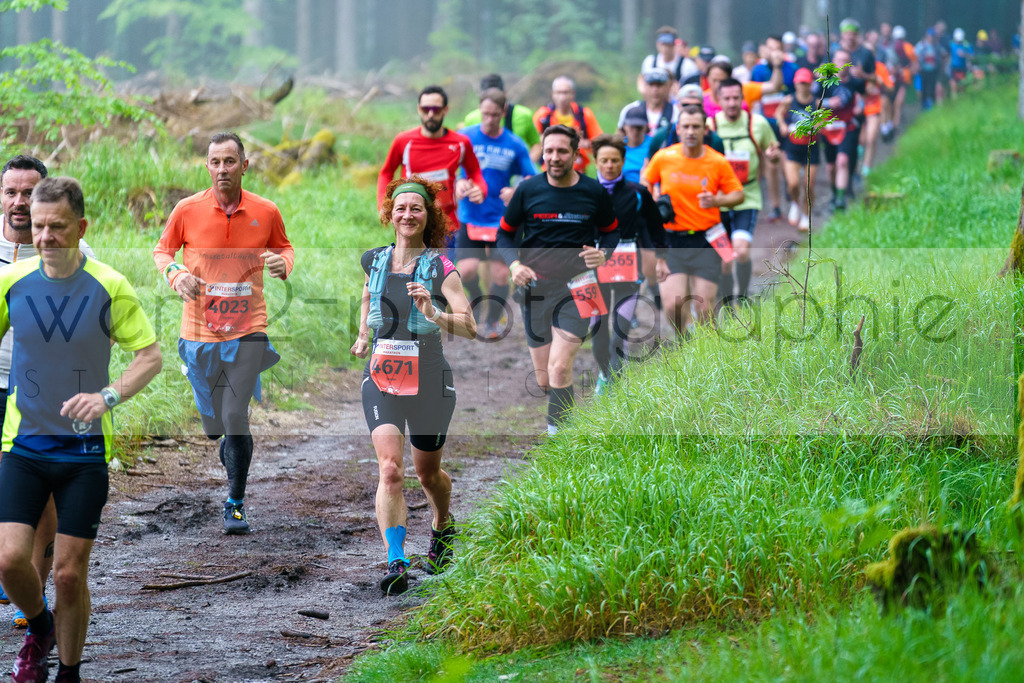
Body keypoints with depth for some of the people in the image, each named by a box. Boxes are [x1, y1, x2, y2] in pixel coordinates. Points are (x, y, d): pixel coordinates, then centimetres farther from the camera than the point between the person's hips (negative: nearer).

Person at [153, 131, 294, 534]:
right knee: (214, 425, 9)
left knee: (236, 418, -15)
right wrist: (175, 273, -11)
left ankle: (236, 503, 1)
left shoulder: (266, 212, -1)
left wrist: (283, 263, -7)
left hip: (247, 331, -2)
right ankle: (232, 457, 45)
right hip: (199, 332, 2)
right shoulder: (187, 210, -2)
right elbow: (162, 250, 11)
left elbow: (284, 247, 16)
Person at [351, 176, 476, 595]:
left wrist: (435, 315, -30)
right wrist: (362, 335, 20)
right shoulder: (375, 261, 6)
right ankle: (395, 564, -24)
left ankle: (442, 529, 47)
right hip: (381, 378, 2)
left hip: (429, 380, -2)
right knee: (390, 469, -17)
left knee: (427, 472, 14)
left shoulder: (440, 268, -6)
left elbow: (470, 327, -13)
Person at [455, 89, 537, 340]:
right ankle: (476, 299, 18)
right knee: (467, 269, -15)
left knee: (501, 273, -1)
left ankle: (492, 322, 20)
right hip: (470, 217, -1)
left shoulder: (515, 145, 1)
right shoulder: (465, 137, -2)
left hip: (502, 219, 1)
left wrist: (516, 191, -15)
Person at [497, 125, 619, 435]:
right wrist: (514, 264, -10)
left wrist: (603, 253, -7)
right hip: (536, 287, 2)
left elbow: (611, 231, 15)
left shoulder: (594, 192, -1)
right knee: (544, 380, 5)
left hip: (576, 288, -2)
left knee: (559, 369, -18)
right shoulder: (528, 190, -1)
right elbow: (505, 233, 9)